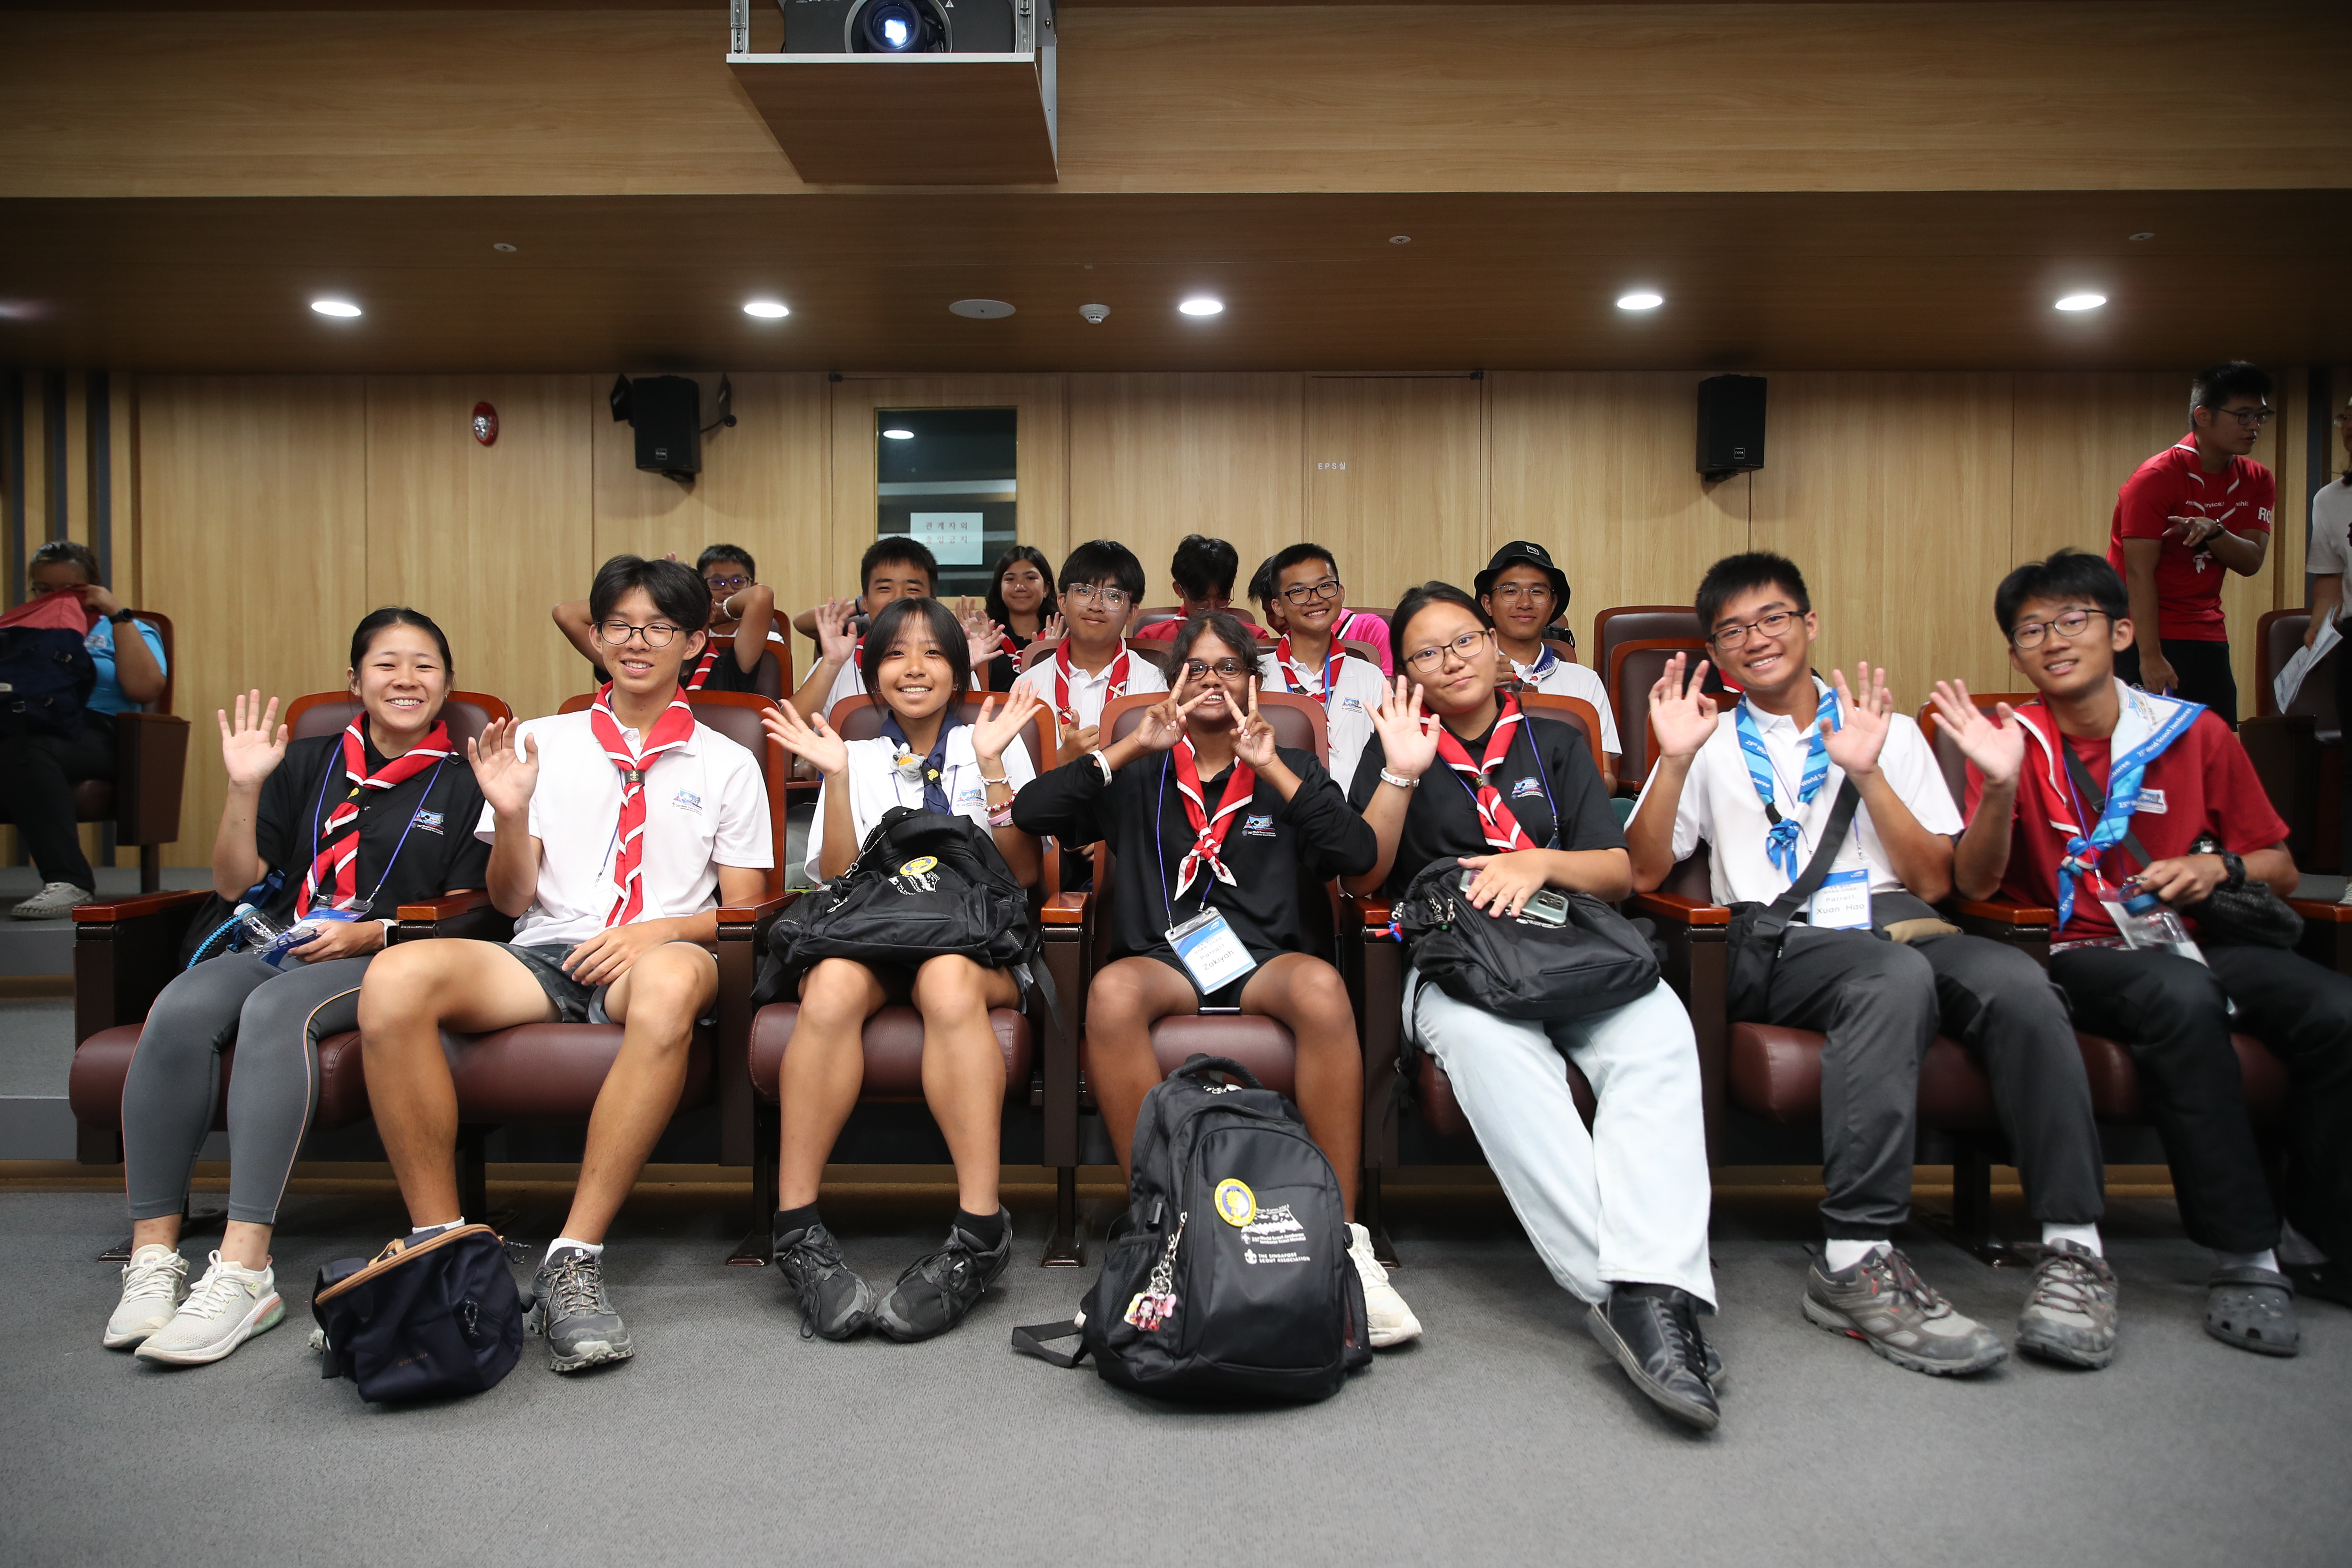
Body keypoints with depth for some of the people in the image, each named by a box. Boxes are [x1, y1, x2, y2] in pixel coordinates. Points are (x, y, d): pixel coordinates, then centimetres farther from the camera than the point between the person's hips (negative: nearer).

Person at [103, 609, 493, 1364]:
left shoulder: (461, 783, 10)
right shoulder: (309, 763, 19)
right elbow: (234, 883, 16)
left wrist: (371, 933, -10)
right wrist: (245, 789, 4)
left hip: (382, 961, -4)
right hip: (272, 943, 4)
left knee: (276, 1011, -36)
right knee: (180, 1010, -29)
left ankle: (244, 1271, -41)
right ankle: (153, 1257, -26)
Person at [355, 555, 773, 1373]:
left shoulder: (727, 765, 15)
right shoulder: (545, 742, 19)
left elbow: (744, 909, 9)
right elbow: (512, 900, 14)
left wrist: (659, 930, -10)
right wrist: (512, 813, -5)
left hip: (659, 954, -2)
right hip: (544, 952, 2)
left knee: (672, 983, -40)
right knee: (394, 979, -29)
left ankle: (575, 1259, -33)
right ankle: (440, 1243, -18)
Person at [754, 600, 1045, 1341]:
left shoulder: (998, 747, 16)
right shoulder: (856, 758, 18)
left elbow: (1024, 872, 4)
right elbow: (838, 883, 6)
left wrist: (991, 764, -5)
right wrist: (837, 778, -4)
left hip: (976, 943, -1)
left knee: (949, 979, -38)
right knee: (834, 982, -36)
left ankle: (979, 1233, -39)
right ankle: (796, 1225, -29)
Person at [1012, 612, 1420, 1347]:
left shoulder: (1288, 769, 21)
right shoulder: (1142, 776, 20)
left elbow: (1358, 853, 1)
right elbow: (1031, 813, 4)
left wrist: (1271, 769, -5)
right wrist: (1131, 748, -1)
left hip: (1262, 956, 0)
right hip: (1163, 955, 0)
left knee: (1322, 987, -36)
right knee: (1111, 992, -36)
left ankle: (1342, 1239, -29)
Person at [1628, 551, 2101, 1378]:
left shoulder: (1891, 732, 21)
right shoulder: (1710, 745, 17)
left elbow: (1935, 881, 10)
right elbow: (1644, 873, 5)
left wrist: (1868, 773, -2)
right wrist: (1675, 759, -7)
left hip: (1895, 925, 3)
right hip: (1779, 946, -2)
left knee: (2016, 980, -31)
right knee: (1895, 977, -36)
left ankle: (2073, 1246, -23)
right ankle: (1858, 1260, -39)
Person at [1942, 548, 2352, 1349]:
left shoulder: (2196, 734, 7)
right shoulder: (2011, 741, 3)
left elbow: (2281, 869, 15)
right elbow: (1976, 885, -7)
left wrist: (2219, 868, -8)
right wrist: (1999, 786, -23)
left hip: (2197, 942, 3)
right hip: (2084, 954, -3)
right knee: (2180, 994, -35)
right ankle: (2245, 1254, -25)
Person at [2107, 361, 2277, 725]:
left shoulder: (2258, 483, 7)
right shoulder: (2157, 478, -13)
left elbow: (2251, 562, -2)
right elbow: (2140, 572, -18)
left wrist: (2212, 531, -25)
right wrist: (2150, 656, -23)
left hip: (2206, 636, 6)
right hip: (2143, 632, -6)